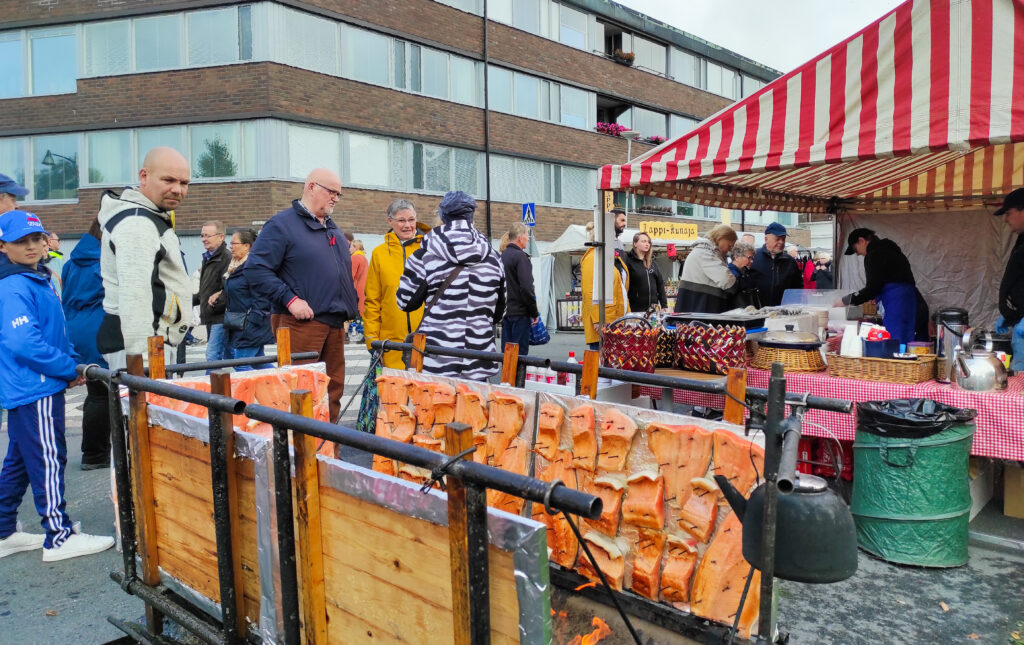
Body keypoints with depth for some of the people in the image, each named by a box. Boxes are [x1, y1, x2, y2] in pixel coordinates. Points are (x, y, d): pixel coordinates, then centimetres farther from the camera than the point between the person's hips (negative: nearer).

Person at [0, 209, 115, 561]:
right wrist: (70, 369, -17)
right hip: (34, 390, -10)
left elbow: (56, 332, 21)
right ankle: (59, 538, 5)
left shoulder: (39, 279, 14)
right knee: (49, 461, -3)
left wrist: (72, 362, 7)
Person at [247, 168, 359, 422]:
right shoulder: (283, 224, -5)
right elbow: (257, 270, -13)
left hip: (335, 324, 8)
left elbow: (346, 274, 30)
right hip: (301, 322, -8)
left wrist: (350, 307, 16)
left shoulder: (332, 229, 21)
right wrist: (290, 299, -18)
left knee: (333, 390, 10)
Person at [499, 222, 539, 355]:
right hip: (520, 312, -8)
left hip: (505, 311, 8)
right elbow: (526, 288, -18)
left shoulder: (502, 256, 11)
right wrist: (535, 313, -10)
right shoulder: (520, 256, -13)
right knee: (520, 352, -3)